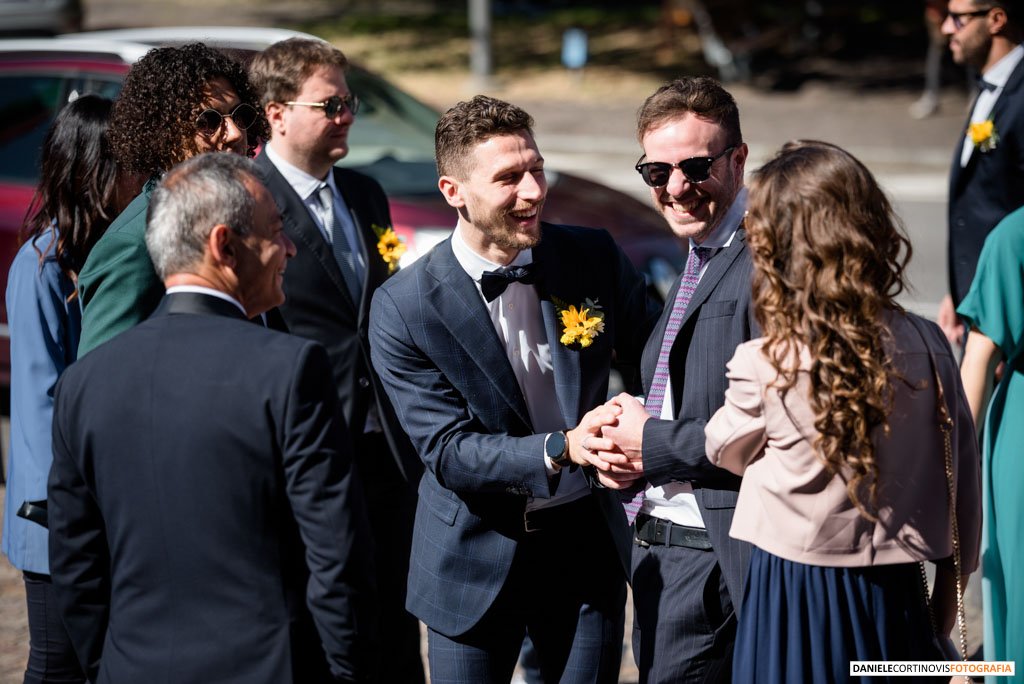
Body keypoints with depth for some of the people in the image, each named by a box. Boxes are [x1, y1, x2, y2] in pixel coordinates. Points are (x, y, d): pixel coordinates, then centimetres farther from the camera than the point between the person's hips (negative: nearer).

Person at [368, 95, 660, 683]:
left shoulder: (596, 257, -6)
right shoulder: (404, 308, -14)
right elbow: (447, 451, -16)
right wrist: (561, 449, -31)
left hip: (587, 542, 2)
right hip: (477, 556, -2)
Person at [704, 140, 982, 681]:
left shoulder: (764, 366, -16)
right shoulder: (926, 346, -7)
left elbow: (726, 450, 4)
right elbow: (961, 470, 2)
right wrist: (950, 574, 15)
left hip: (793, 595, -3)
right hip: (894, 591, 3)